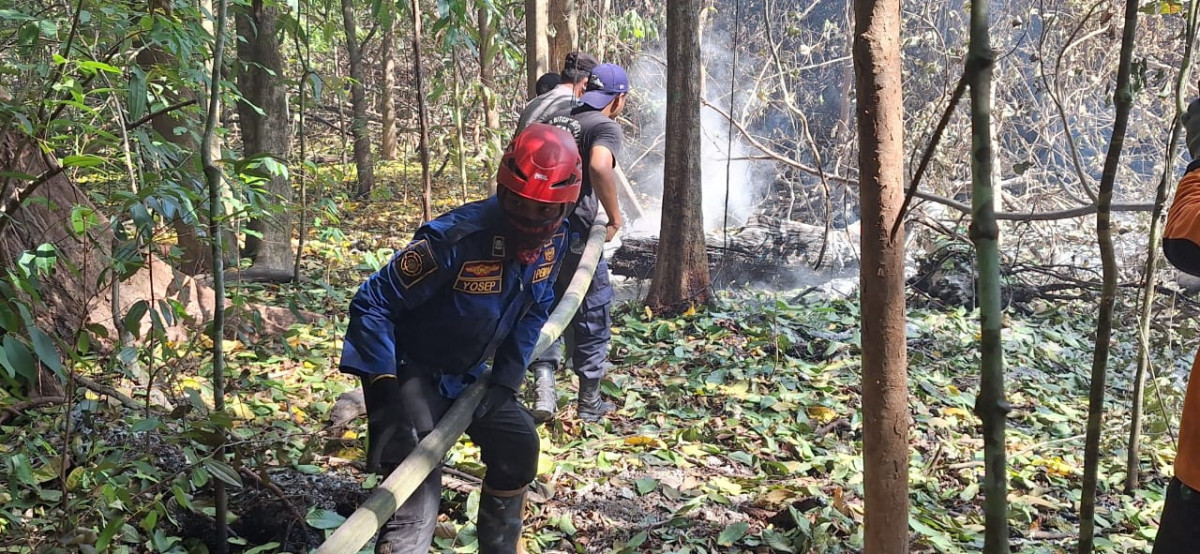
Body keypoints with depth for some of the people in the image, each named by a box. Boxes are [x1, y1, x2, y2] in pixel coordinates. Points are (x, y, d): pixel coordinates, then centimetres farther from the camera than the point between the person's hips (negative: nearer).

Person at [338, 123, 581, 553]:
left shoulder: (554, 239, -11)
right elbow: (372, 303, -28)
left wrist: (506, 381, -4)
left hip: (466, 374, 7)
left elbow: (533, 312, 5)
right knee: (415, 498, -17)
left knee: (519, 446, 11)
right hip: (411, 370, -7)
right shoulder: (456, 238, -33)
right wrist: (384, 392, -33)